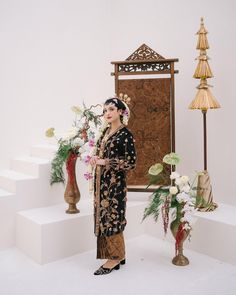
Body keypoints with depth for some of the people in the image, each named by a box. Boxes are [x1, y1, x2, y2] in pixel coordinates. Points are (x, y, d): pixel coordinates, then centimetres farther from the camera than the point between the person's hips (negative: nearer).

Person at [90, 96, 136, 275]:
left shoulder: (126, 134, -11)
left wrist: (105, 162, -16)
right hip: (102, 181, 8)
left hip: (115, 183, -8)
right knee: (104, 217, 11)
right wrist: (96, 159, 1)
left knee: (112, 217, -2)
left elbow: (131, 162, -15)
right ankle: (118, 255, 24)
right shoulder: (106, 131, 13)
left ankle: (116, 257, 14)